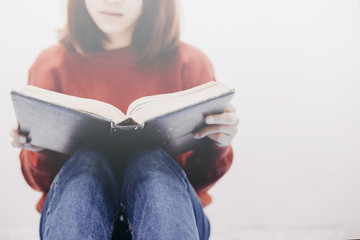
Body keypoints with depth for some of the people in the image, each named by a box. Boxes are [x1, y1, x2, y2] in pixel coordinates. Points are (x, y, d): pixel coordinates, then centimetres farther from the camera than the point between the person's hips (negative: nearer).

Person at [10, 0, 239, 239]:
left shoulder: (190, 64, 3)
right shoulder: (51, 65, 5)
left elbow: (200, 179, 5)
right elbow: (41, 180, 7)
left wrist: (218, 145, -16)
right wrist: (40, 150, -15)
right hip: (76, 209, 1)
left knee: (153, 160, -31)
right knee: (86, 163, -31)